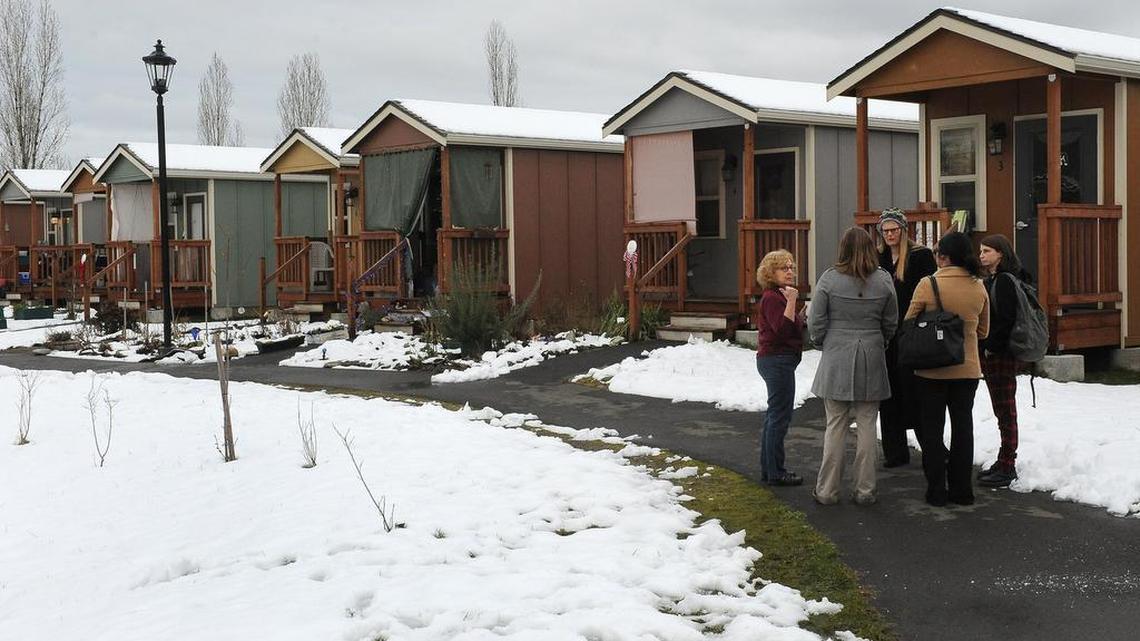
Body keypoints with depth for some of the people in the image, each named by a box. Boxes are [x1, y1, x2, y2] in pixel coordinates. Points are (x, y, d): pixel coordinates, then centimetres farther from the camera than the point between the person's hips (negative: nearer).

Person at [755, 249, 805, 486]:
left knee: (774, 416, 14)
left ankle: (769, 468, 21)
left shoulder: (779, 296, 17)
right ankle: (775, 472, -2)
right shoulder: (772, 298, -15)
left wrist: (802, 316, 12)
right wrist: (791, 301, -28)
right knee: (780, 416, -7)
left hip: (777, 361, 11)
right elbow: (783, 329, -27)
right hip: (777, 361, -11)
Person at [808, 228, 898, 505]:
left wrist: (823, 344, 15)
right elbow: (891, 323, 7)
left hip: (836, 360, -1)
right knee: (866, 425, 7)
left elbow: (816, 322, -4)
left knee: (835, 425, 5)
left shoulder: (829, 279, -8)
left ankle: (827, 490, 9)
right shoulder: (883, 281, -2)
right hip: (871, 360, 1)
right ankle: (865, 490, 12)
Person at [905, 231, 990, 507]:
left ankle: (936, 490, 10)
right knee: (962, 427, 13)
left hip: (932, 369, -3)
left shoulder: (927, 285, -14)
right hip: (968, 369, 3)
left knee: (932, 429, 8)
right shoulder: (979, 287, -1)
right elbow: (983, 331, 10)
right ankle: (962, 489, 18)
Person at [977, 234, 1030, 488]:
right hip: (991, 354, 10)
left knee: (1005, 411, -4)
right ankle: (1004, 462, 22)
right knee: (1002, 410, 14)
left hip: (1002, 355, -10)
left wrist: (990, 347, -17)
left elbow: (1006, 319, -21)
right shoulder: (991, 280, 16)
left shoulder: (1005, 281, -14)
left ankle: (1007, 467, 1)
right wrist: (984, 351, 11)